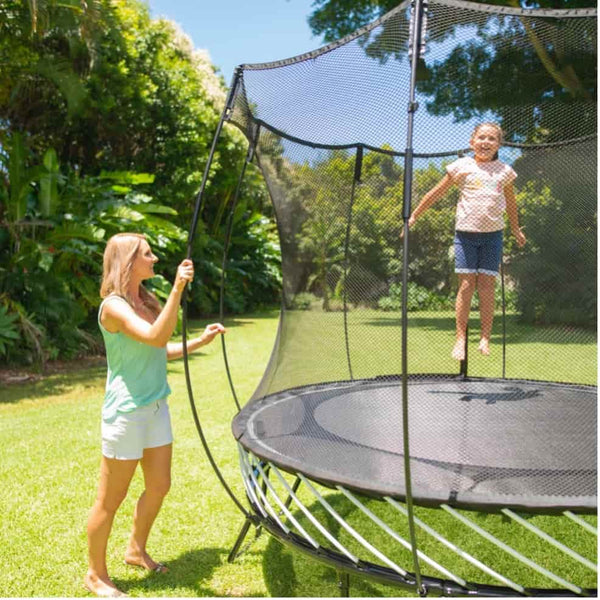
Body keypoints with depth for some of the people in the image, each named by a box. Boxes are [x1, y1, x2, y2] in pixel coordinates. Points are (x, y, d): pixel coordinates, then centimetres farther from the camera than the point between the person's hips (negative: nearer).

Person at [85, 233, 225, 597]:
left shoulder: (146, 301, 8)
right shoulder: (114, 306, -18)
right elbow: (156, 337, -34)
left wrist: (200, 341, 10)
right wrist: (178, 289, -39)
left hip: (156, 407, 8)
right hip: (126, 412, -8)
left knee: (159, 486, 18)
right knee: (111, 500, 6)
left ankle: (137, 550, 40)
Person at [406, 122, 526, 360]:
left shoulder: (504, 171, 10)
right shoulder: (462, 166, 3)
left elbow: (510, 202, 25)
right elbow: (436, 193, 7)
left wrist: (516, 229, 34)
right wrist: (413, 216, 7)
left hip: (493, 234, 2)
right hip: (465, 233, -1)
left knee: (487, 286, 1)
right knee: (466, 285, -3)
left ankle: (485, 338, 8)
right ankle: (460, 338, 2)